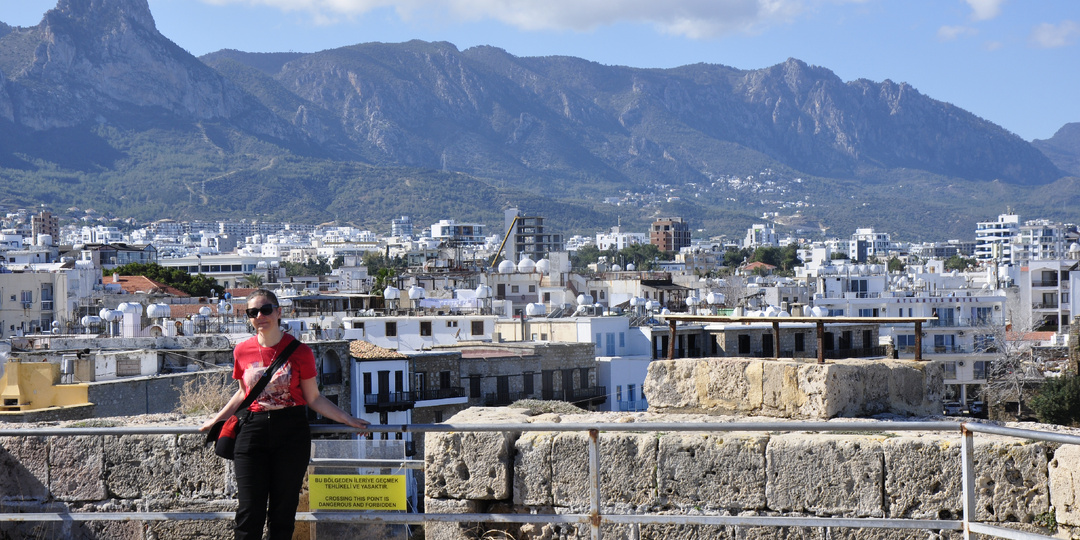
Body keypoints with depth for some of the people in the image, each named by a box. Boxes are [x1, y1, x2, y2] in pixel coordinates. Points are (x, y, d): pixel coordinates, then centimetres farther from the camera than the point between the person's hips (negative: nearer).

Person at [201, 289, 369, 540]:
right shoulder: (242, 351, 5)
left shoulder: (299, 351, -2)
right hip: (253, 432, 2)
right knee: (249, 513, -2)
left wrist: (347, 419, -1)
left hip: (291, 434, -1)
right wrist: (215, 420, 25)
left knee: (283, 512, 3)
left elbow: (313, 398, 4)